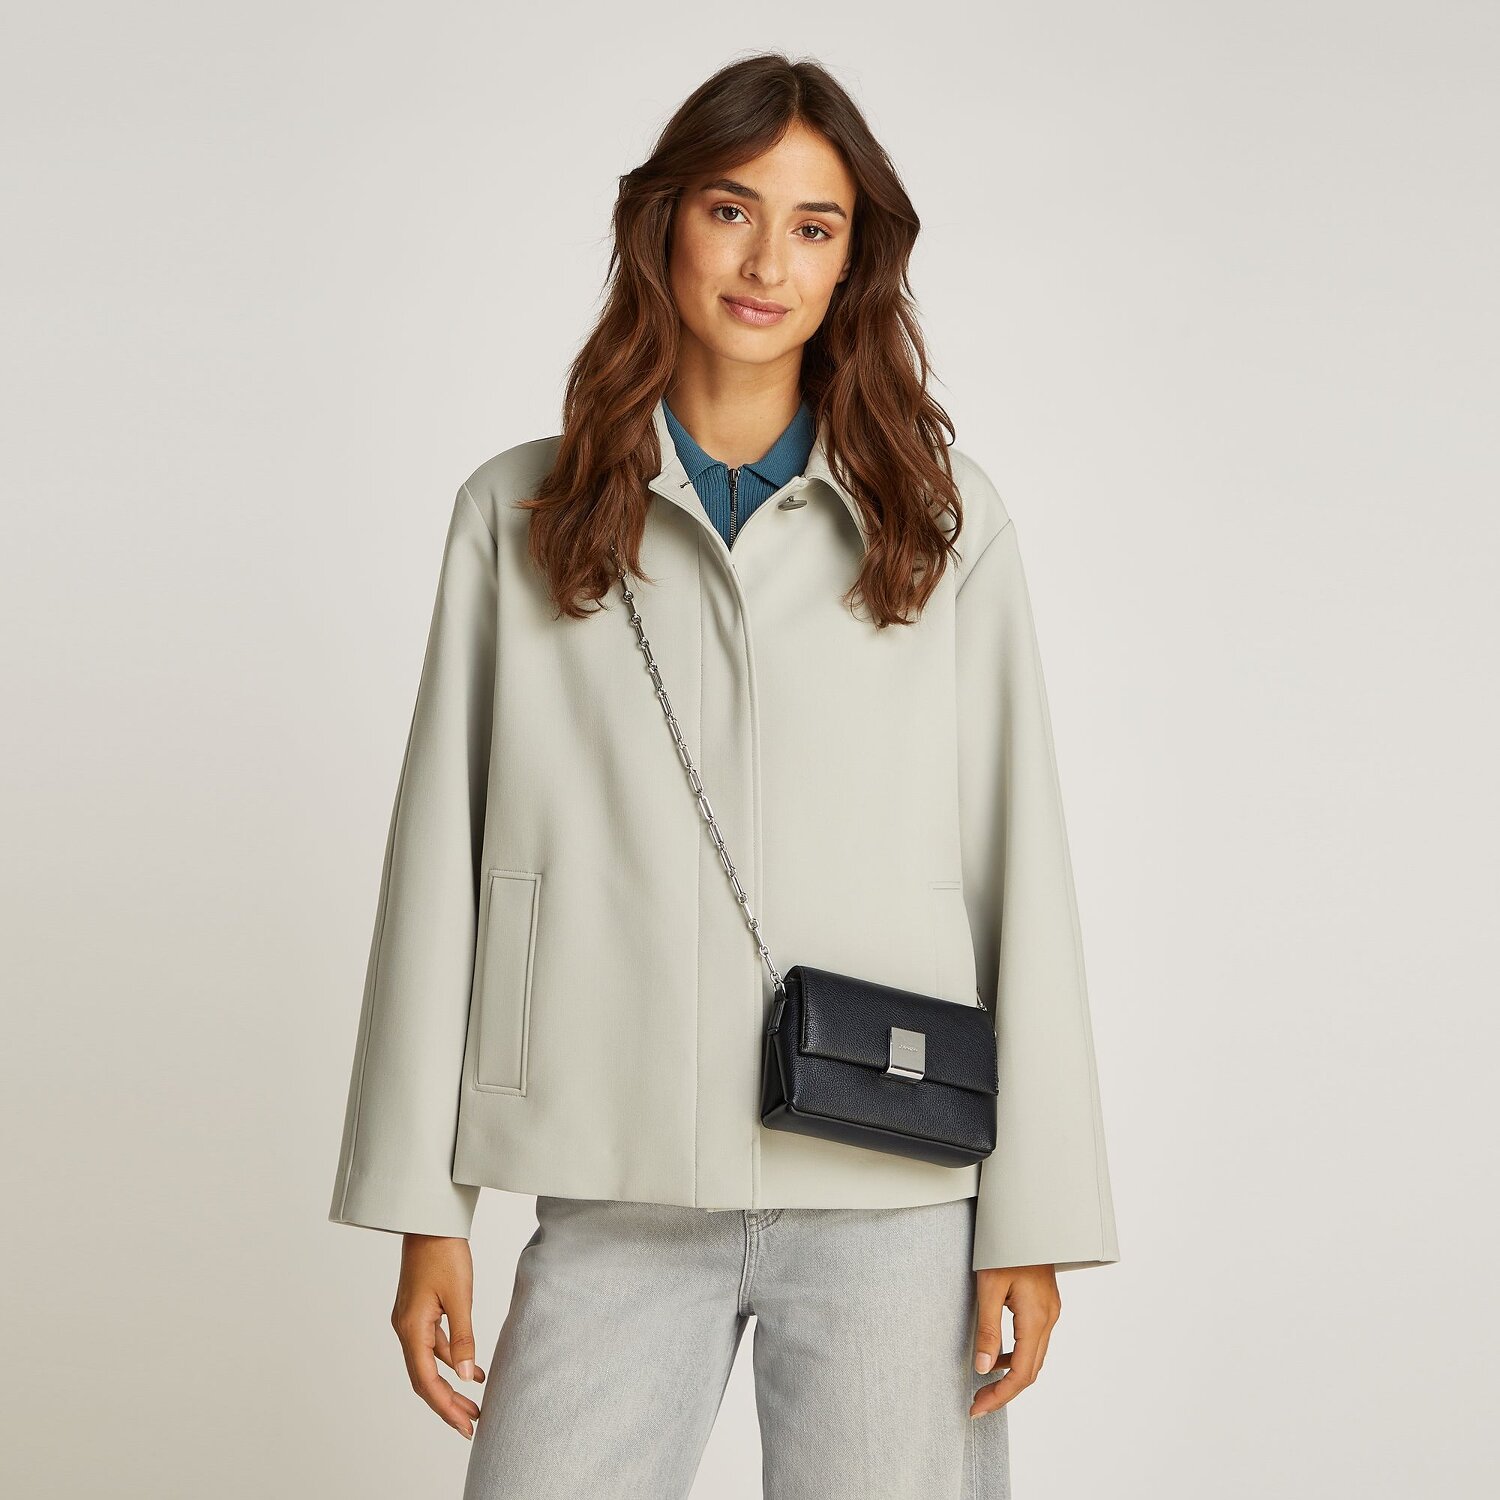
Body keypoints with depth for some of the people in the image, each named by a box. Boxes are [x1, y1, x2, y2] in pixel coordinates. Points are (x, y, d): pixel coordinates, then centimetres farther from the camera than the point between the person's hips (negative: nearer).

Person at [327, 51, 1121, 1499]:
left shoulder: (944, 522, 7)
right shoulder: (518, 515, 8)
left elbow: (1019, 863, 4)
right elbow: (443, 866, 7)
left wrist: (1035, 1217, 0)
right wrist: (425, 1208, 3)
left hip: (894, 1196, 0)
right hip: (620, 1194, 0)